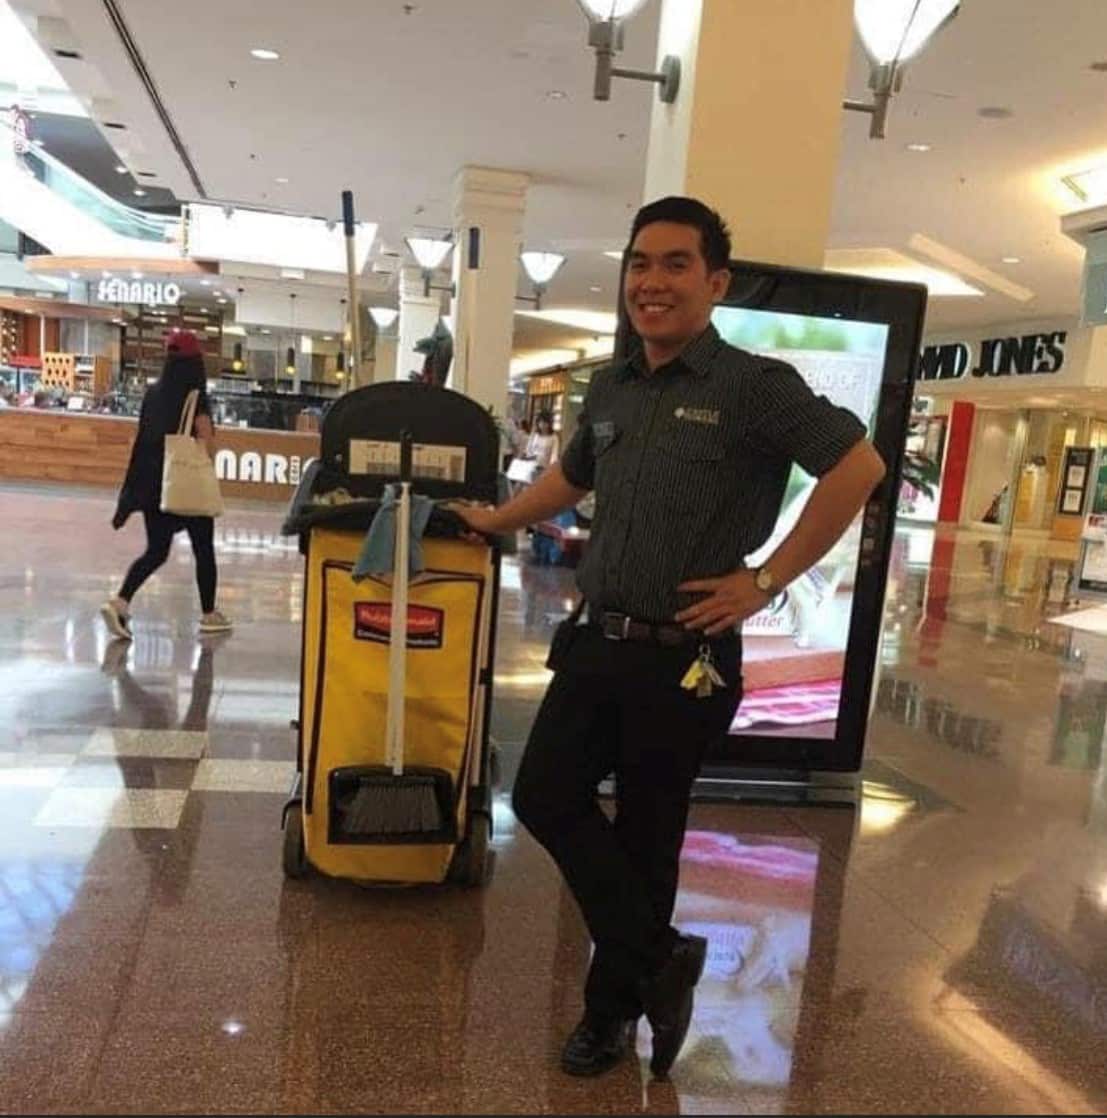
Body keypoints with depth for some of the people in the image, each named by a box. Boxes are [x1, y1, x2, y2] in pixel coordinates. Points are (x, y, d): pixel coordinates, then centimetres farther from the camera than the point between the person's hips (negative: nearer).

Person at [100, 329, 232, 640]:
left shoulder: (154, 393, 6)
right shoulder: (196, 398, -11)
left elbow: (145, 440, 9)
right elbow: (207, 445, -15)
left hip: (153, 483, 5)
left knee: (156, 551, 11)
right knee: (204, 550, 11)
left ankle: (119, 602, -7)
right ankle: (209, 614, 21)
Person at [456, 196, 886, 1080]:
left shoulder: (754, 385, -11)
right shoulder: (611, 388, 8)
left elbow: (859, 467, -16)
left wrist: (767, 582, -16)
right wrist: (495, 520, 31)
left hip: (682, 658, -6)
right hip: (595, 641, 6)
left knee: (645, 838, 8)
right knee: (546, 798, 8)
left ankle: (615, 1005, 33)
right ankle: (659, 960, 27)